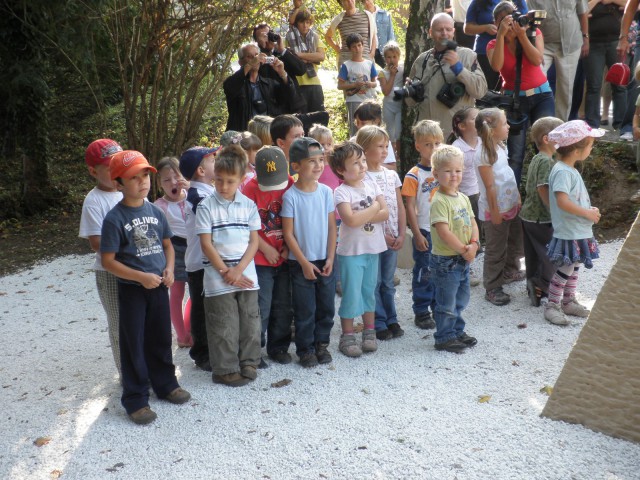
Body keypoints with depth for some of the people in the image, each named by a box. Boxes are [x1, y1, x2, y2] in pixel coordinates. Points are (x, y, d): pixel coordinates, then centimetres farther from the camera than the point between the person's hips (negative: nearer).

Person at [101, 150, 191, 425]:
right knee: (134, 344, 4)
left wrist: (169, 268, -5)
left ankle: (165, 384, 35)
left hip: (158, 286, 5)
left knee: (161, 339, 17)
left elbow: (167, 244, 14)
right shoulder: (114, 219, -14)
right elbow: (108, 261, -14)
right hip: (131, 289, -5)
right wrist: (141, 277, -22)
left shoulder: (155, 212, 2)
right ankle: (135, 399, 16)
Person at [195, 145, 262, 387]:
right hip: (218, 276, -3)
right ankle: (225, 369, 14)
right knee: (224, 326, 3)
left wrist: (238, 270, -10)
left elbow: (254, 241, 2)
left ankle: (248, 363, 25)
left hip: (246, 273, 3)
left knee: (250, 321, 10)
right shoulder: (206, 206, -5)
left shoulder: (249, 205, 3)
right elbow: (206, 243, -7)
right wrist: (226, 272, -11)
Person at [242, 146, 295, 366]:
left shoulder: (290, 185, -2)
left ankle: (278, 347, 24)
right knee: (261, 307, -1)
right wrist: (266, 249, -9)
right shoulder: (251, 188, -11)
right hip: (261, 259, -3)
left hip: (284, 257, 4)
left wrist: (288, 247, -5)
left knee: (283, 306, 11)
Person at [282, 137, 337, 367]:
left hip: (325, 261, 4)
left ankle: (321, 343, 28)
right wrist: (304, 263, -11)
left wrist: (330, 258, -3)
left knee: (326, 307, 11)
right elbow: (288, 234, -10)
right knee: (305, 310, 5)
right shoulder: (291, 196, -12)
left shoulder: (325, 191, 0)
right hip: (301, 263, -4)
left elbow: (332, 227, 4)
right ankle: (305, 349, 20)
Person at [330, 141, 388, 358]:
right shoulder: (342, 192, -12)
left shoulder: (371, 185, 4)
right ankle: (347, 336, 13)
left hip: (373, 249, 5)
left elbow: (385, 213, -4)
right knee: (352, 294, 1)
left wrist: (362, 216, -16)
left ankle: (370, 332, 27)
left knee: (369, 291, 15)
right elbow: (350, 220, -26)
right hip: (352, 251, -5)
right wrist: (374, 208, -13)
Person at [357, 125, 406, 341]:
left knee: (388, 282, 14)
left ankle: (391, 320, 24)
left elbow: (400, 207, 10)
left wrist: (401, 235, 0)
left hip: (392, 239, 5)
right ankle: (378, 324, 13)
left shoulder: (391, 175, 8)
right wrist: (382, 236, -14)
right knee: (374, 283, 4)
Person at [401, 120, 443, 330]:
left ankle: (439, 308, 28)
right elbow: (410, 206, -10)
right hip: (425, 232, -5)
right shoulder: (414, 175, -9)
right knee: (424, 273, 4)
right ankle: (421, 312, 15)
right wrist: (417, 234, -13)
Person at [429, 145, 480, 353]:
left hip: (463, 259, 8)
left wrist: (474, 244, -9)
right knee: (447, 302, 2)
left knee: (461, 299, 20)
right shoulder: (439, 201, -18)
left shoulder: (463, 198, 9)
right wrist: (463, 250, -19)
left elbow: (472, 223, 9)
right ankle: (444, 337, 15)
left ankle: (457, 331, 35)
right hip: (445, 260, -8)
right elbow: (444, 231, -24)